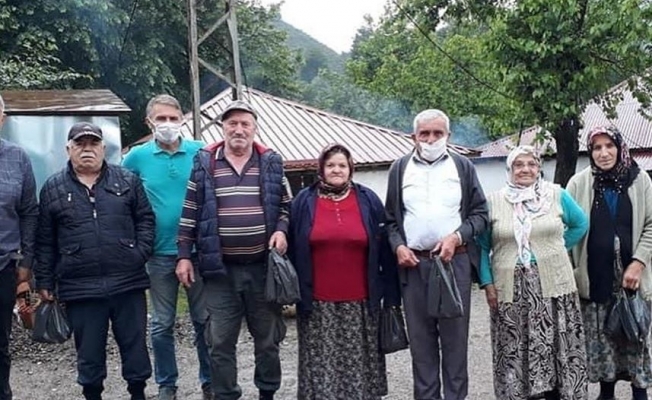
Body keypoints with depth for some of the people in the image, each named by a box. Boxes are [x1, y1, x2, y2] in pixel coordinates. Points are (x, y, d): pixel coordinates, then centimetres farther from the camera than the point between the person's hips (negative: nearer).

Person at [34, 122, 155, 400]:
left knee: (135, 344, 9)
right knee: (89, 351, 8)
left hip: (127, 282, 1)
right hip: (80, 288, 0)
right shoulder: (53, 188, 6)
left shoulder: (127, 181, 6)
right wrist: (44, 281, 5)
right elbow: (45, 241, 8)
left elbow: (145, 219, 9)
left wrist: (141, 253, -5)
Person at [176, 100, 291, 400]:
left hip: (262, 267, 1)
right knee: (221, 342, 4)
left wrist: (281, 230, -8)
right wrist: (184, 256, 1)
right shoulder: (204, 163, 2)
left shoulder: (271, 163, 4)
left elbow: (286, 207, 12)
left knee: (267, 339, 11)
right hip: (220, 268, -1)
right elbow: (190, 213, 4)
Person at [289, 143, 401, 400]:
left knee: (360, 362, 8)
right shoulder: (304, 202, 3)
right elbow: (292, 250, 5)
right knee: (321, 364, 6)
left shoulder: (368, 201, 3)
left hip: (361, 302, 0)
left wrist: (391, 295, -1)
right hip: (318, 302, 0)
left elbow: (384, 251, 3)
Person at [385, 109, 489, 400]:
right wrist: (398, 246, -5)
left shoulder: (463, 166, 7)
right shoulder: (400, 168, 10)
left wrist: (457, 236, -10)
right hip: (413, 263, 1)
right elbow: (390, 217, 12)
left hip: (455, 261, -1)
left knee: (455, 336, 3)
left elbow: (480, 213, 6)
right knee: (420, 337, 6)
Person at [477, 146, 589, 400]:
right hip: (511, 290, 0)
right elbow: (482, 246, 4)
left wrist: (557, 249, 9)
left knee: (556, 347, 4)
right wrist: (487, 283, -4)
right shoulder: (493, 201, 3)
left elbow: (580, 224, 18)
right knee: (514, 351, 3)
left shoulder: (557, 195, 4)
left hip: (553, 284, 1)